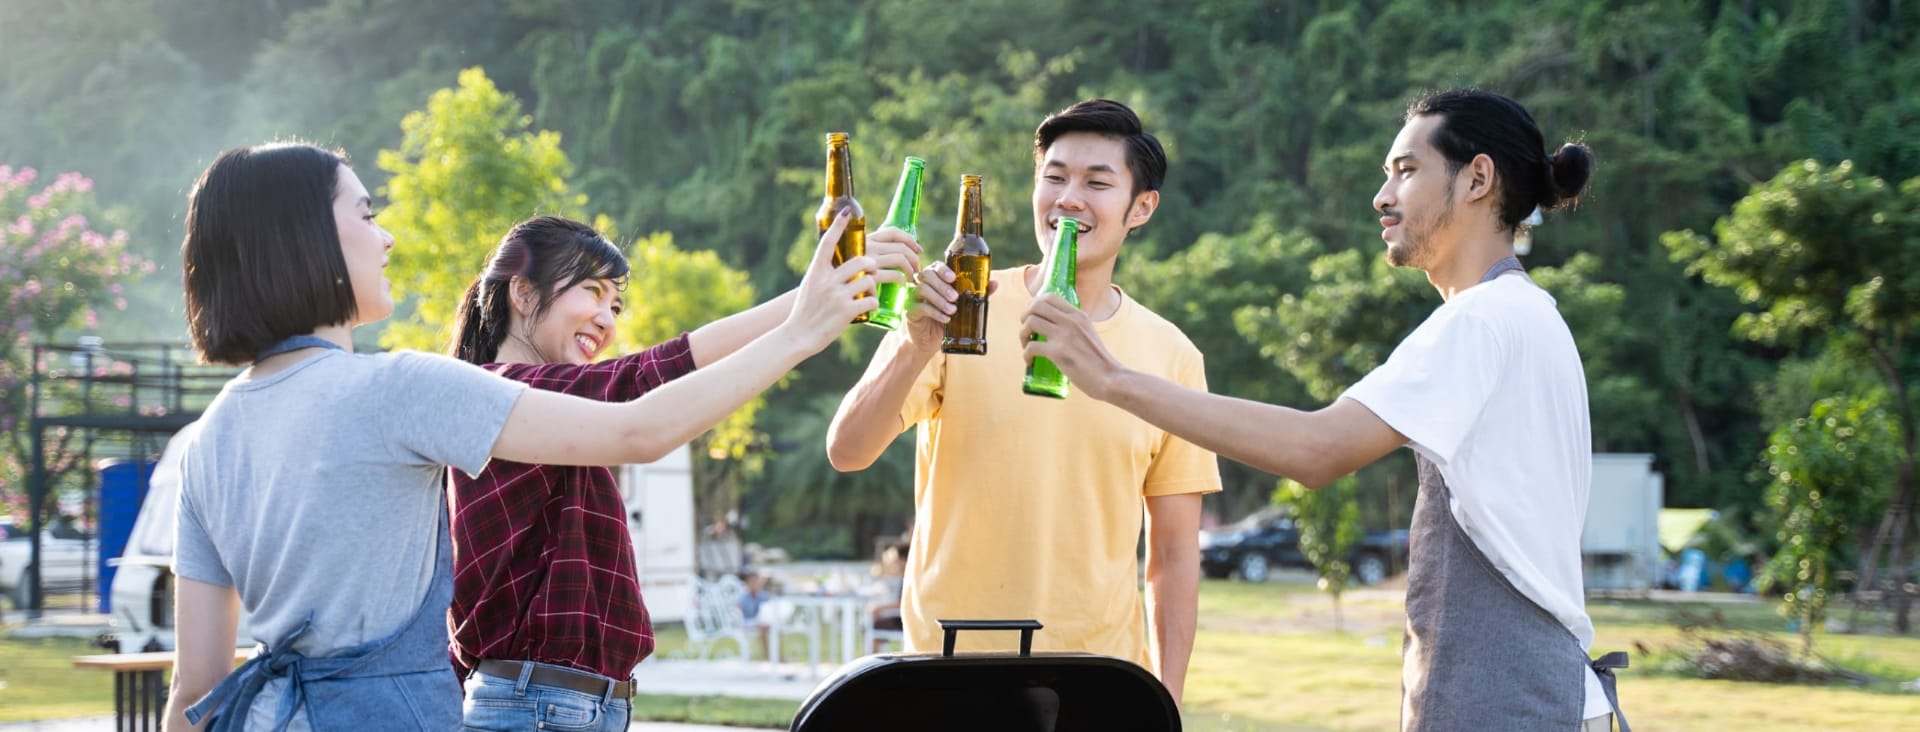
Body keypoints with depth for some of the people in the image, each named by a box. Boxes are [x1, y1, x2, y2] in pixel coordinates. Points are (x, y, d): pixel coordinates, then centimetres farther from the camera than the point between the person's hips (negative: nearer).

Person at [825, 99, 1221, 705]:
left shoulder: (1171, 357, 3)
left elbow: (1173, 554, 7)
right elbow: (847, 451, -12)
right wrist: (919, 345, -26)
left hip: (1099, 677, 2)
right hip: (952, 670, -2)